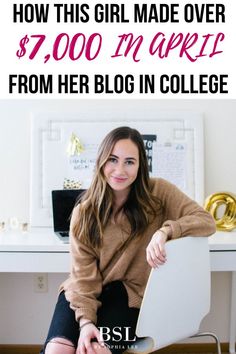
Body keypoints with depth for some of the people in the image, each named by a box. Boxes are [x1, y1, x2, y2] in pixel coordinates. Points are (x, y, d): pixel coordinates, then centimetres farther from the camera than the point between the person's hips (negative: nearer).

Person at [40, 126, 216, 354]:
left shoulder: (158, 192, -4)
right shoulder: (84, 213, -1)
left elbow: (206, 221, -13)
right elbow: (83, 275, -5)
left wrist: (165, 231, -30)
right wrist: (86, 320, -20)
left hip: (129, 293, -1)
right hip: (88, 293, 2)